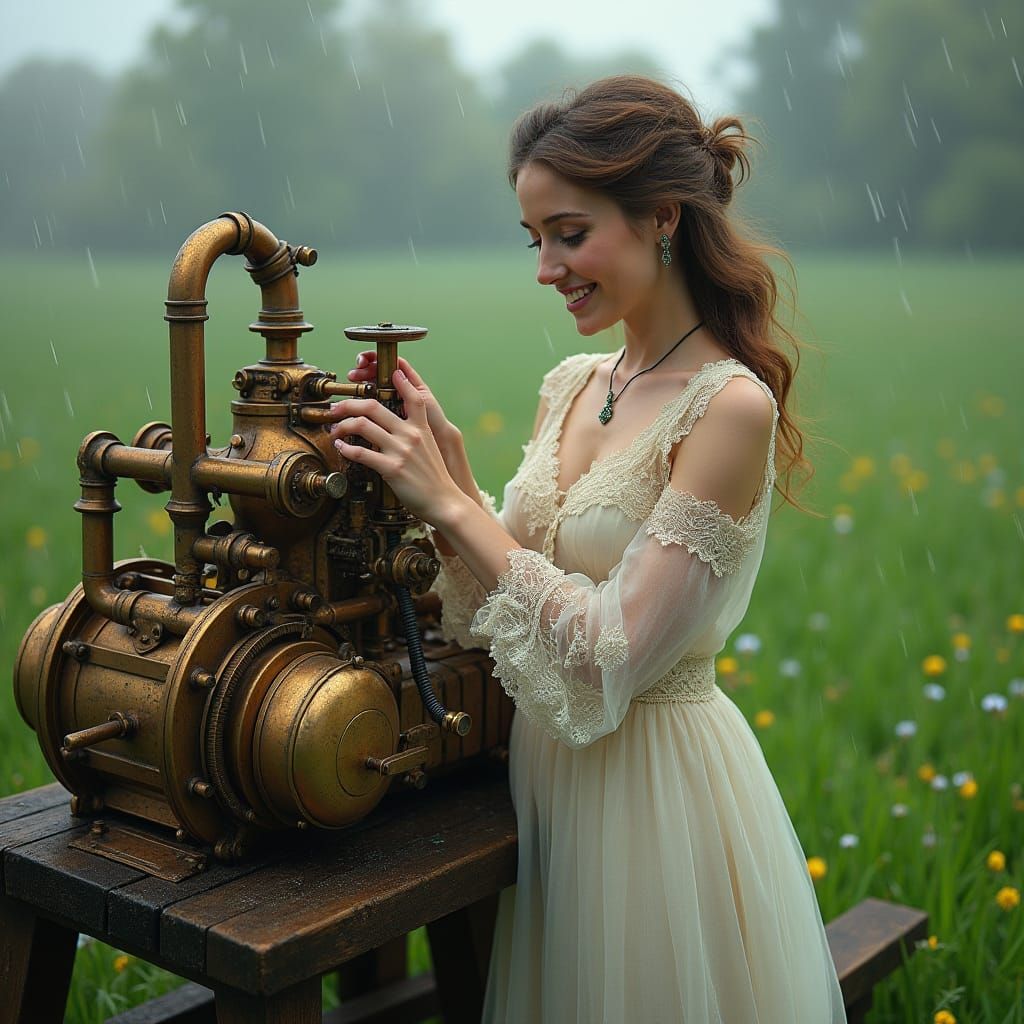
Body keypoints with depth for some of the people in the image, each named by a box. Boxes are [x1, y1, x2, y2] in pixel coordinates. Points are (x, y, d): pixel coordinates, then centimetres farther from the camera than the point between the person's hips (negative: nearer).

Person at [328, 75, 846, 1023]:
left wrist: (449, 502, -21)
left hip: (657, 783, -7)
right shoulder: (572, 385, 2)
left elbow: (609, 659, -24)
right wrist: (446, 467, -10)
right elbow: (499, 606, 4)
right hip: (547, 768, 7)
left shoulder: (730, 406, -19)